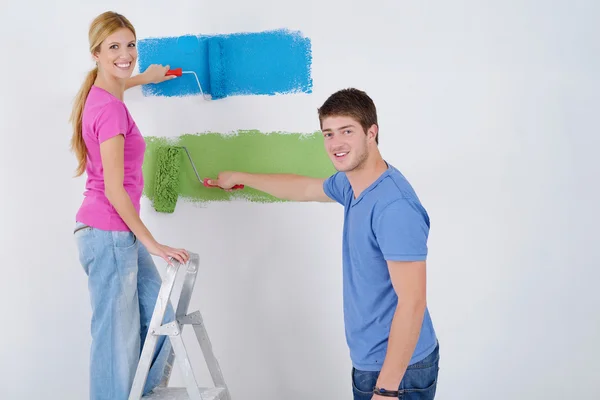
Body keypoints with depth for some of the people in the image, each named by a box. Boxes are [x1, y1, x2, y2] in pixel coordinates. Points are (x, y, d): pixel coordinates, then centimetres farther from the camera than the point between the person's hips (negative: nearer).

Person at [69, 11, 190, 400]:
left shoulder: (101, 95, 8)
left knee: (159, 319, 17)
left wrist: (144, 77, 48)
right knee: (118, 338, -1)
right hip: (109, 233, -10)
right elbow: (114, 189, -20)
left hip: (121, 233, 10)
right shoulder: (111, 109, -19)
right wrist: (153, 244, -15)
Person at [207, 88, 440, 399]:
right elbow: (302, 189, 25)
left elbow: (412, 302, -26)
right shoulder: (350, 184, 4)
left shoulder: (394, 207, -25)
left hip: (397, 368, -9)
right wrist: (239, 177, 36)